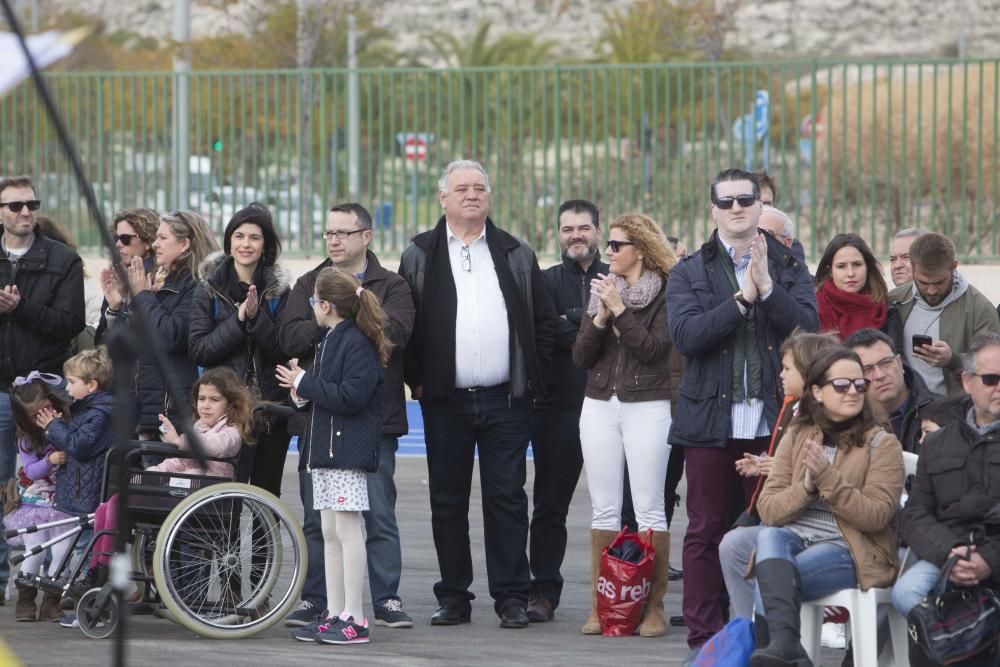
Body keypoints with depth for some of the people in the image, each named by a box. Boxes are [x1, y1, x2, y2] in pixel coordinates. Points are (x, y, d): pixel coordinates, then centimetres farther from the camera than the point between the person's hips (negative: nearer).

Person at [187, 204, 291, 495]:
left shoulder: (278, 290, 5)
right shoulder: (209, 288, 3)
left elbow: (284, 352, -2)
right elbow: (198, 350, -5)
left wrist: (257, 317, -16)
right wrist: (238, 320, -14)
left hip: (270, 408, 1)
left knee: (267, 494, 4)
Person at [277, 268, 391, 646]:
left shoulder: (357, 343, -13)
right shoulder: (329, 341, 18)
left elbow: (351, 395, -23)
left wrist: (305, 383, -14)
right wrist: (303, 393, 3)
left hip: (349, 451, -10)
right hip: (324, 448, 10)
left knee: (347, 530, -8)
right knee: (330, 534, 10)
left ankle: (354, 619, -6)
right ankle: (334, 614, 13)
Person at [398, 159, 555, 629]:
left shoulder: (516, 256, 10)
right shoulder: (420, 257, 6)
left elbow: (544, 322, 11)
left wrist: (532, 377, 3)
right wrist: (416, 380, -2)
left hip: (506, 400, 0)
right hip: (445, 401, 0)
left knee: (506, 498, -2)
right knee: (447, 500, 4)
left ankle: (512, 596, 2)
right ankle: (453, 598, 10)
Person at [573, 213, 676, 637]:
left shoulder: (664, 293, -4)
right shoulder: (600, 290, 11)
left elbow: (654, 348, -14)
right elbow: (580, 356, 7)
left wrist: (619, 310, -14)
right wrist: (599, 319, -8)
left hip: (647, 406, -5)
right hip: (599, 406, 5)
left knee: (649, 507, -4)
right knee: (603, 508, 6)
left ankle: (654, 607, -1)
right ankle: (600, 606, 8)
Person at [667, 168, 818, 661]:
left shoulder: (789, 268, 10)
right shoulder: (689, 273, 7)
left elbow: (808, 325, -5)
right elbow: (685, 333, -9)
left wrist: (767, 287, -16)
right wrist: (742, 300, -14)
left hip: (773, 421, 1)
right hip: (712, 420, 0)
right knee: (706, 532, 2)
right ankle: (703, 638, 7)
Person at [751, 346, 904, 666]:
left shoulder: (881, 444, 2)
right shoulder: (795, 438, 13)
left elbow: (877, 516, -10)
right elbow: (767, 508, 4)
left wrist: (828, 478, -20)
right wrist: (806, 487, -15)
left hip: (853, 551, -4)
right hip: (796, 538, 4)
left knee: (768, 581, -31)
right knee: (769, 536, -34)